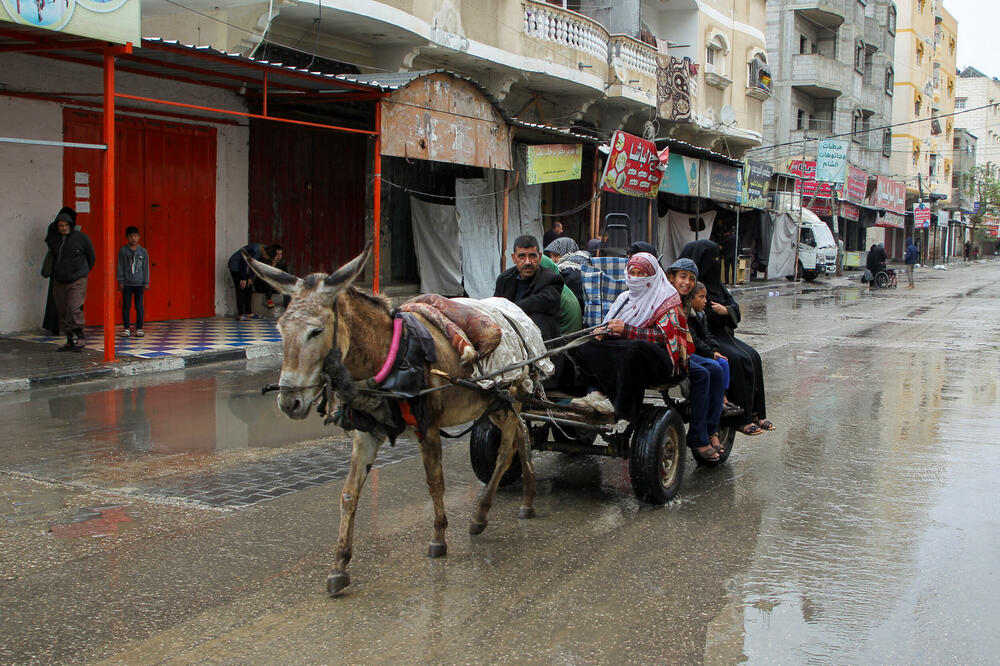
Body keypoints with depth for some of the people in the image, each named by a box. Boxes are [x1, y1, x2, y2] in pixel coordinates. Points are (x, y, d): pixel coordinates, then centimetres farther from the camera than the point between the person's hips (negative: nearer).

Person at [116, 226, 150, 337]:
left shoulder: (143, 251, 2)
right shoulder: (123, 251, -1)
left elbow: (146, 268, 5)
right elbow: (120, 267, 1)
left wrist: (146, 283, 3)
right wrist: (120, 281, -2)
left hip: (139, 283, 0)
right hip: (126, 283, 0)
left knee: (139, 306, 3)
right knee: (126, 306, 3)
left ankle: (139, 328, 11)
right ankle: (126, 328, 11)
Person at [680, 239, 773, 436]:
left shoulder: (715, 282, 15)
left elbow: (734, 306, 10)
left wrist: (726, 310, -10)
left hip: (720, 332, 9)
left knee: (753, 357, -8)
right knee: (738, 360, -24)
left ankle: (756, 414, -5)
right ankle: (741, 418, -19)